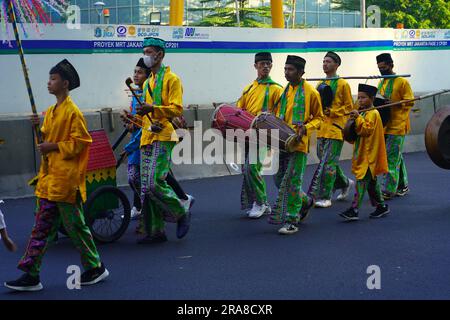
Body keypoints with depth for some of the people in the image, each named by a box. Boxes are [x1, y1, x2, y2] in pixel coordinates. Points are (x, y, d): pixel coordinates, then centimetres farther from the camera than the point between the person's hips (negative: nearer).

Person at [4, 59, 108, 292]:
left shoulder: (73, 112, -12)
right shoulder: (51, 112, 15)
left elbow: (79, 142, -15)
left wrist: (53, 147, -18)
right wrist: (39, 129, 3)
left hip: (66, 179, -9)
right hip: (48, 177, 9)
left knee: (75, 226, 1)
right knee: (42, 228, 8)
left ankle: (95, 268, 16)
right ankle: (31, 275, 10)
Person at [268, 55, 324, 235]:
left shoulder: (311, 92, -5)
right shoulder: (283, 91, 13)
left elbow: (318, 118, 0)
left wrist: (305, 128, -17)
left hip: (298, 144, -7)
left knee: (291, 183, -7)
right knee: (280, 180, 12)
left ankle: (291, 222, 1)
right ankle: (305, 201, 36)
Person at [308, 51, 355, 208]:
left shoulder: (342, 84, -3)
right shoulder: (320, 84, 15)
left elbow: (349, 107, -4)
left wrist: (332, 112, -15)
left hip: (335, 129, -7)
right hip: (322, 129, 7)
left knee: (327, 163, -9)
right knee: (330, 162, 13)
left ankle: (324, 197, -5)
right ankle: (345, 183, 35)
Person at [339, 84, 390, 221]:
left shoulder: (373, 113, -12)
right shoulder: (363, 113, 18)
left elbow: (367, 130, -23)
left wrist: (358, 118, -26)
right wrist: (353, 121, 10)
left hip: (369, 155, -10)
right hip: (362, 154, 10)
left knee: (362, 181, -13)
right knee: (371, 181, 15)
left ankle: (354, 210, -15)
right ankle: (381, 206, 24)